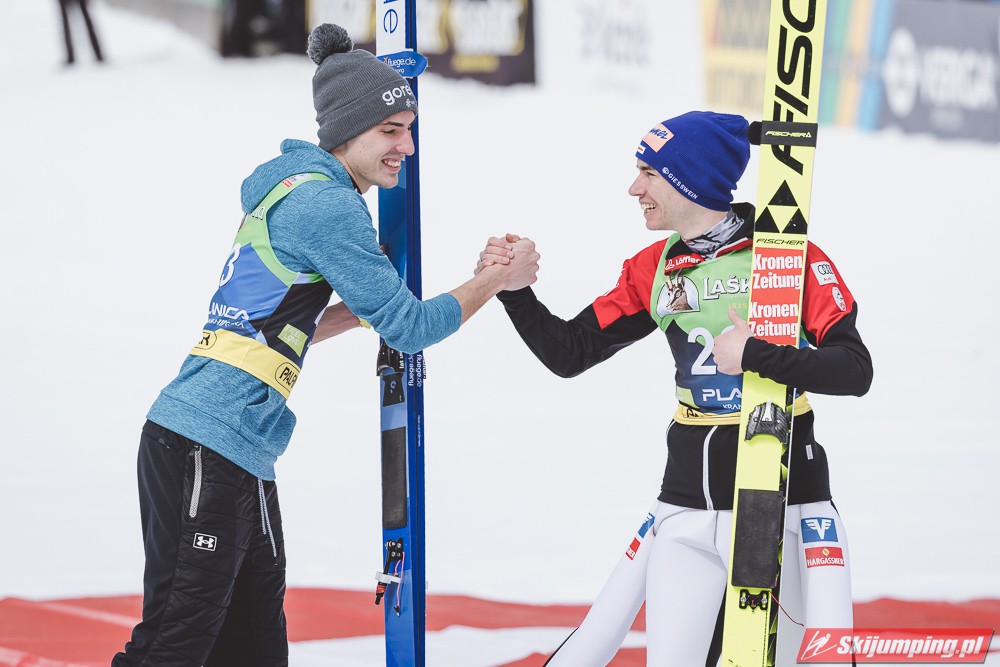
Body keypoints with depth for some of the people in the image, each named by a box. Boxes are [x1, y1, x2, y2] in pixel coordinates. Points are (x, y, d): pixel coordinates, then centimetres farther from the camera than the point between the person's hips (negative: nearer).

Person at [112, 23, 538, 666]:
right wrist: (496, 280, 5)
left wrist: (364, 307, 17)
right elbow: (409, 329, -8)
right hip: (207, 449, -10)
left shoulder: (295, 189, 18)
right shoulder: (329, 207, -11)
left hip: (240, 454, 10)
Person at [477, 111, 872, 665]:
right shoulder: (653, 270, 7)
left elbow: (854, 369, -15)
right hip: (688, 508, 4)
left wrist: (755, 355, -24)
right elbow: (569, 354, 8)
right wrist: (514, 288, -4)